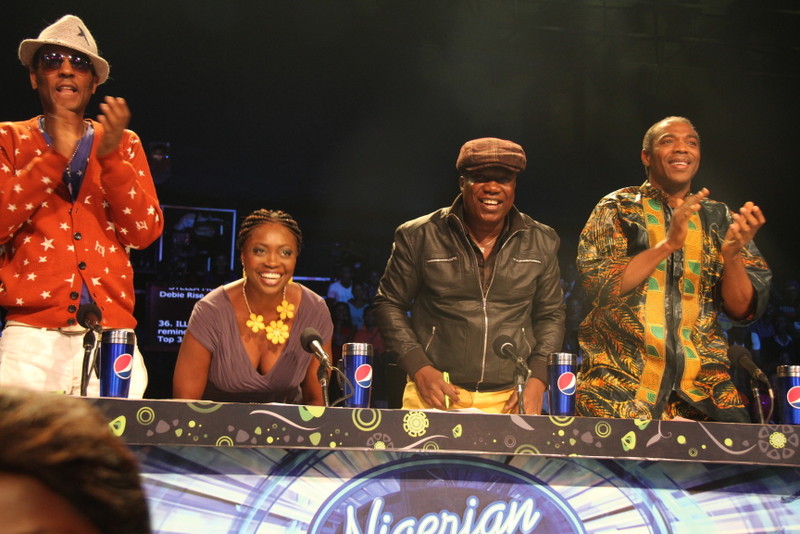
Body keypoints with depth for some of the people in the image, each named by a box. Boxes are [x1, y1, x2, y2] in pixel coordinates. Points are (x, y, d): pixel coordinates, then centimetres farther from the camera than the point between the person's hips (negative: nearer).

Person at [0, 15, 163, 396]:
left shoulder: (123, 144, 18)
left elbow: (145, 233, 5)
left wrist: (110, 157, -7)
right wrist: (55, 157, -11)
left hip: (112, 334, 2)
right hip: (32, 334, -1)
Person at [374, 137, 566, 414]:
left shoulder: (541, 243, 6)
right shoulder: (420, 236, -2)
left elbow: (550, 315, 14)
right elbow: (390, 304, 5)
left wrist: (537, 379, 0)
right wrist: (419, 368, -7)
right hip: (435, 396, -2)